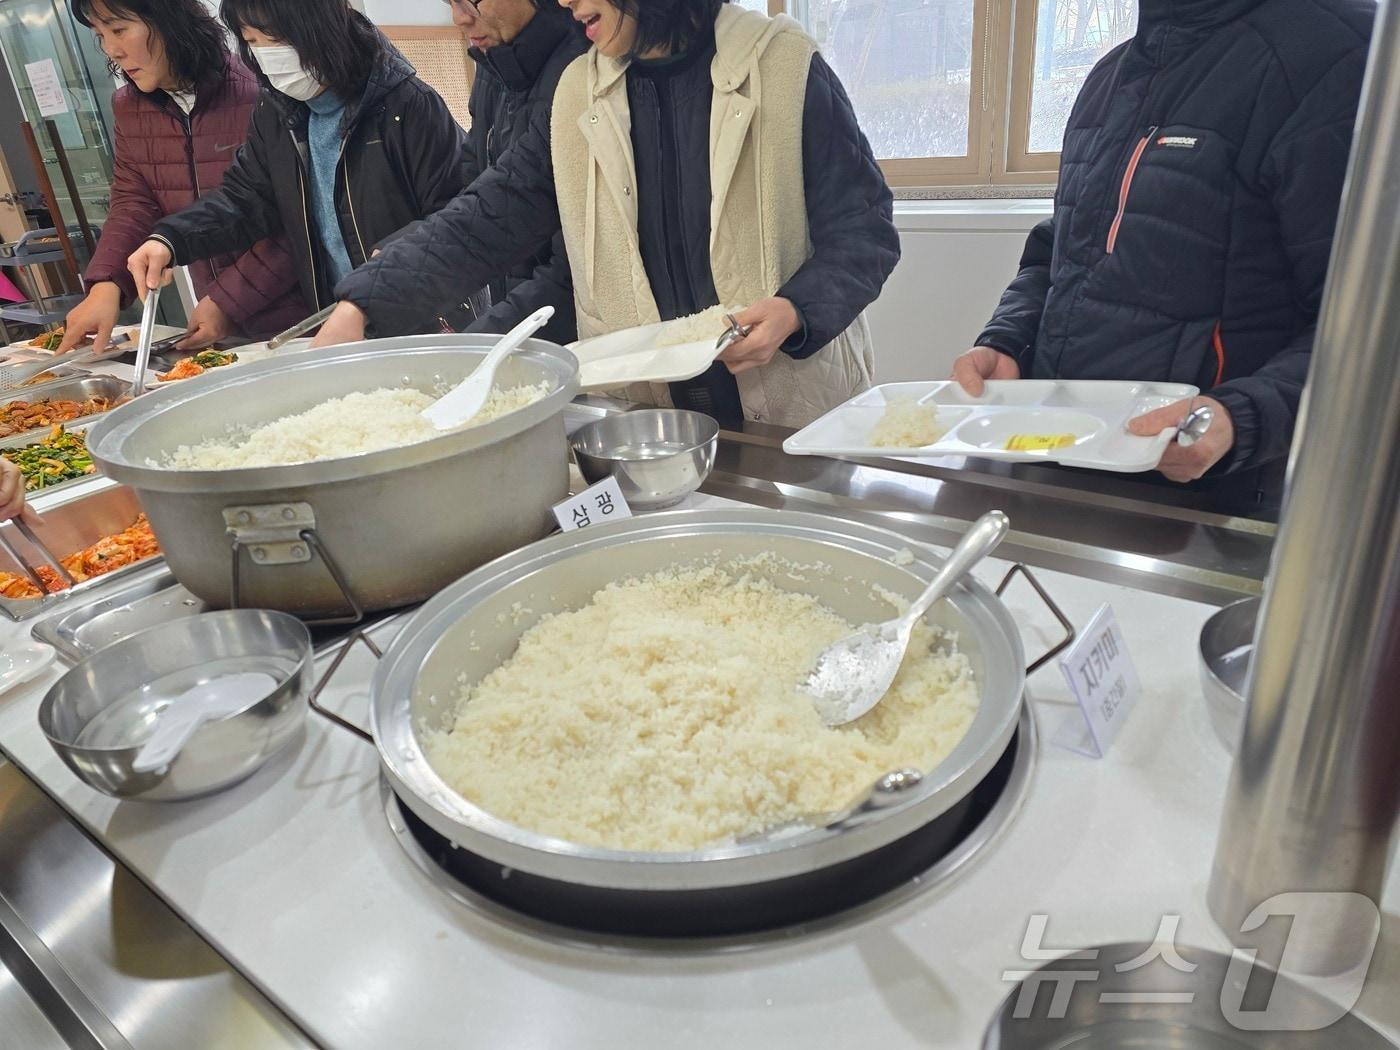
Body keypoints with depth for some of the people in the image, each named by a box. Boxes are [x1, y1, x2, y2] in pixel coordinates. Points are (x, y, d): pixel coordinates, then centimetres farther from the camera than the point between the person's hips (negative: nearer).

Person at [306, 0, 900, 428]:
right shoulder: (577, 96, 6)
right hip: (643, 417, 3)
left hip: (794, 413, -2)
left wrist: (796, 311, -21)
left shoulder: (785, 67, -5)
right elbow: (486, 221, 4)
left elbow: (863, 229, -4)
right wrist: (361, 304, -4)